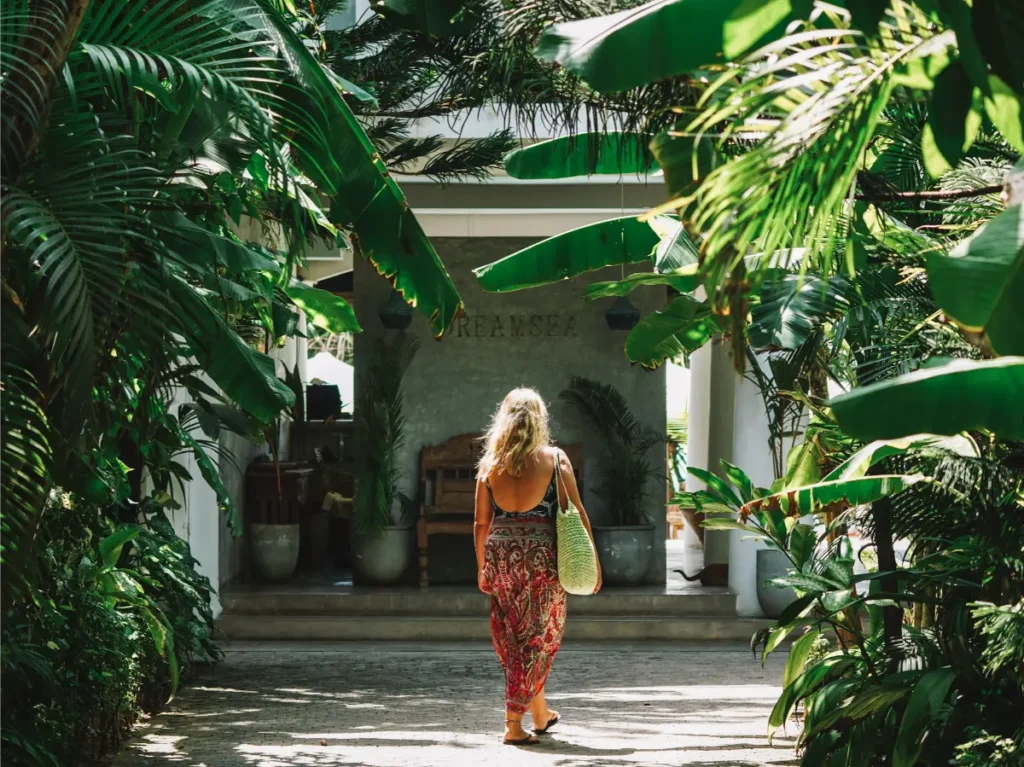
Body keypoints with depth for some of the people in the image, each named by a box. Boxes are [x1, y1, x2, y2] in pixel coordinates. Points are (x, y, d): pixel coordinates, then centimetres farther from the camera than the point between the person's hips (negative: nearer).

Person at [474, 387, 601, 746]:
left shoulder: (490, 464, 4)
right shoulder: (554, 460, -3)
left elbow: (481, 522, 8)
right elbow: (576, 514, -3)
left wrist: (482, 567, 18)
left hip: (500, 555, 3)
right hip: (541, 556, -3)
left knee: (513, 638, 16)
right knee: (536, 639, 7)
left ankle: (541, 713, 27)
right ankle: (514, 724, 6)